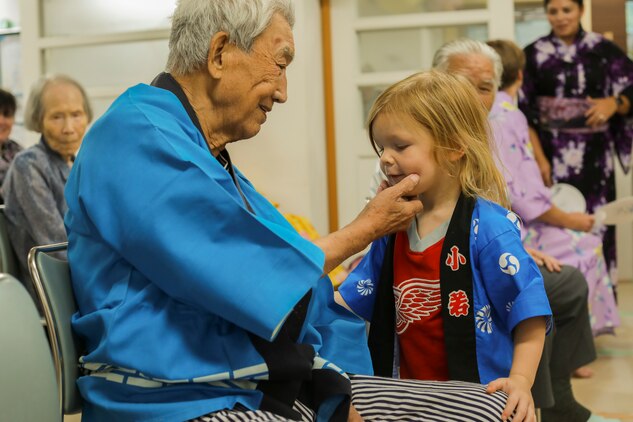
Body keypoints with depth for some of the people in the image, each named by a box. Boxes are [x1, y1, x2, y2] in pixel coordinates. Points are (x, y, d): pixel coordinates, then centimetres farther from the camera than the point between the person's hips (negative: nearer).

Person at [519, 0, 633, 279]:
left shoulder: (603, 49, 4)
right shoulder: (533, 54, 2)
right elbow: (523, 111, -1)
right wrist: (538, 157, -9)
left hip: (595, 154, 1)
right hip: (552, 153, -1)